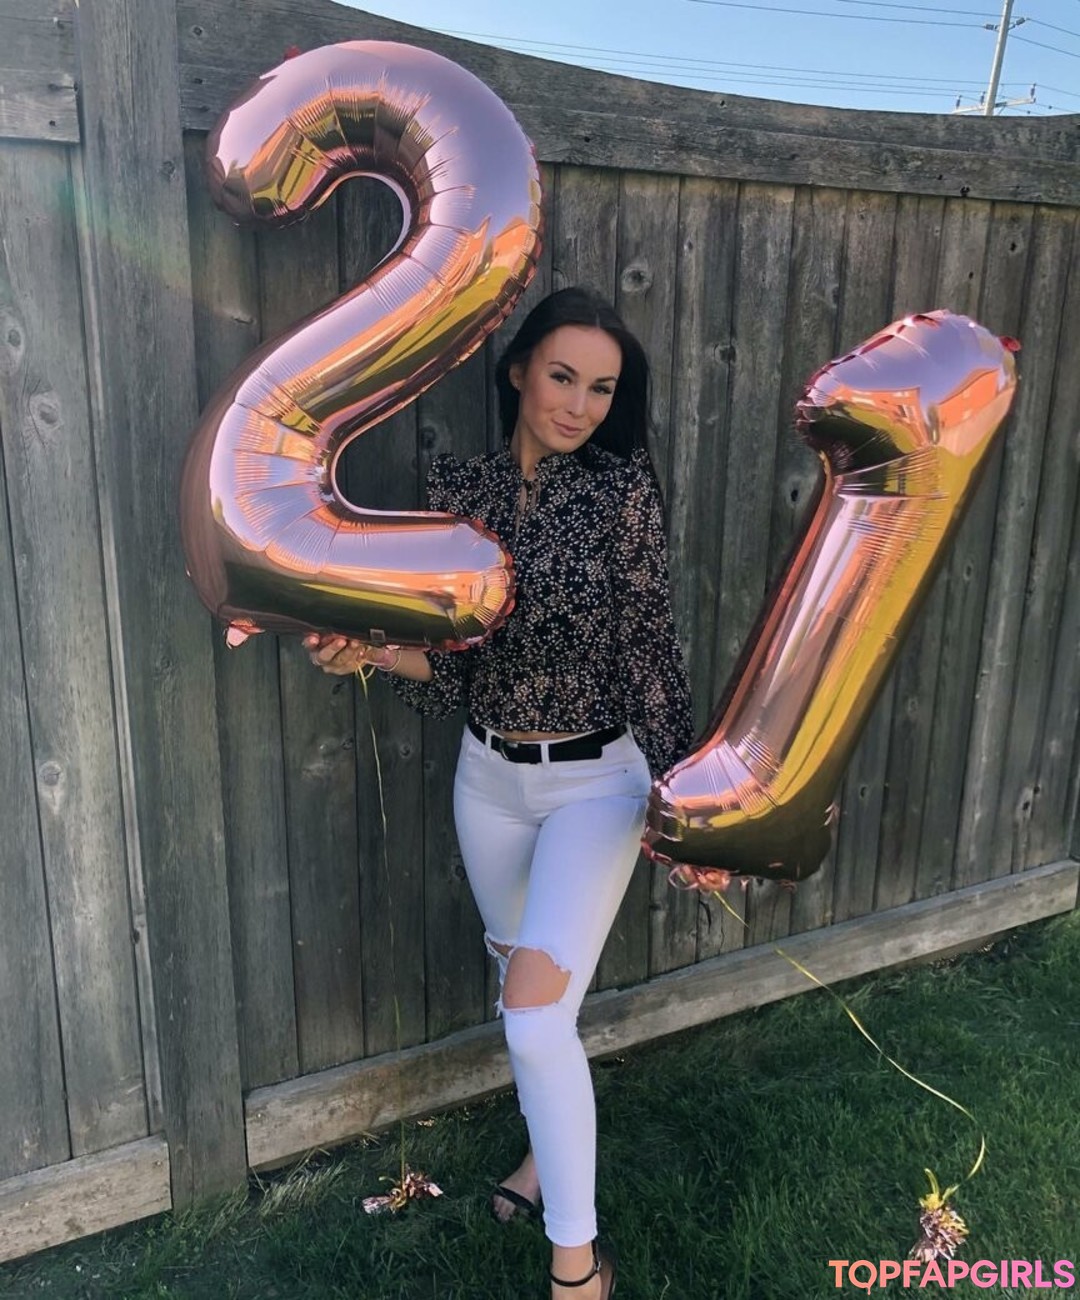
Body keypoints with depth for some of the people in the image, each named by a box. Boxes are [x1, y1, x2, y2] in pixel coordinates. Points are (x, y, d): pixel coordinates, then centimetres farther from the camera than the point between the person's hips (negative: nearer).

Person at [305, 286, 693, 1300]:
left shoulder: (622, 489, -11)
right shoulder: (456, 490, -3)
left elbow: (649, 651, -9)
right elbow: (448, 665, -2)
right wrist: (372, 650, -21)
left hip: (595, 780, -4)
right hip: (488, 778, 4)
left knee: (536, 1007, -13)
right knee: (519, 981, 22)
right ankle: (549, 1144, 51)